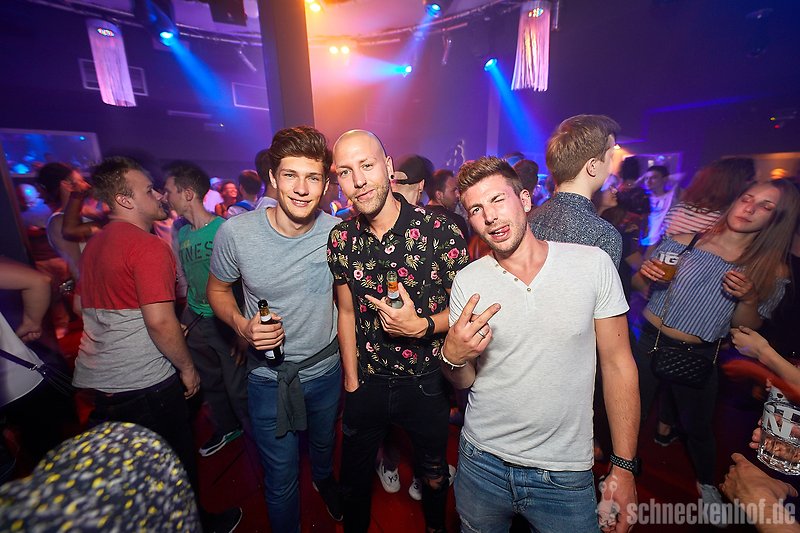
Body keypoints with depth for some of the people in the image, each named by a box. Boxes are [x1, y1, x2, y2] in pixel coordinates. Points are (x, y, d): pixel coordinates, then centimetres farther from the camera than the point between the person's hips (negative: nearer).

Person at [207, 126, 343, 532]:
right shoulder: (235, 232, -19)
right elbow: (217, 290, -2)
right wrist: (242, 325, -22)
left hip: (327, 368, 2)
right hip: (268, 376, -1)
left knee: (323, 446, 31)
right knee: (281, 478, 16)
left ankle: (324, 480, 67)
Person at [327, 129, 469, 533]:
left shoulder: (439, 232, -19)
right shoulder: (340, 239, -7)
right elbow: (347, 313, 3)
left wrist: (422, 326, -26)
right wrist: (352, 382, 5)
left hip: (427, 382, -1)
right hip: (367, 382, 3)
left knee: (433, 475, 25)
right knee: (353, 482, 23)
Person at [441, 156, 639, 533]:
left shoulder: (594, 264, -11)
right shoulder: (467, 282, -9)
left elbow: (617, 364, -3)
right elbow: (464, 382, -1)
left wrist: (624, 467, -2)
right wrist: (452, 357, -24)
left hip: (566, 473, -1)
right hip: (482, 460, 2)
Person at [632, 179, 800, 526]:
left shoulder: (771, 270, -3)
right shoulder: (686, 238, -6)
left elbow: (746, 328, -1)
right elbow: (639, 285, 1)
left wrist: (748, 299, -19)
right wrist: (645, 275, -21)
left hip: (698, 357, 1)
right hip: (649, 341, 0)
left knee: (697, 426, 19)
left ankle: (706, 484, 50)